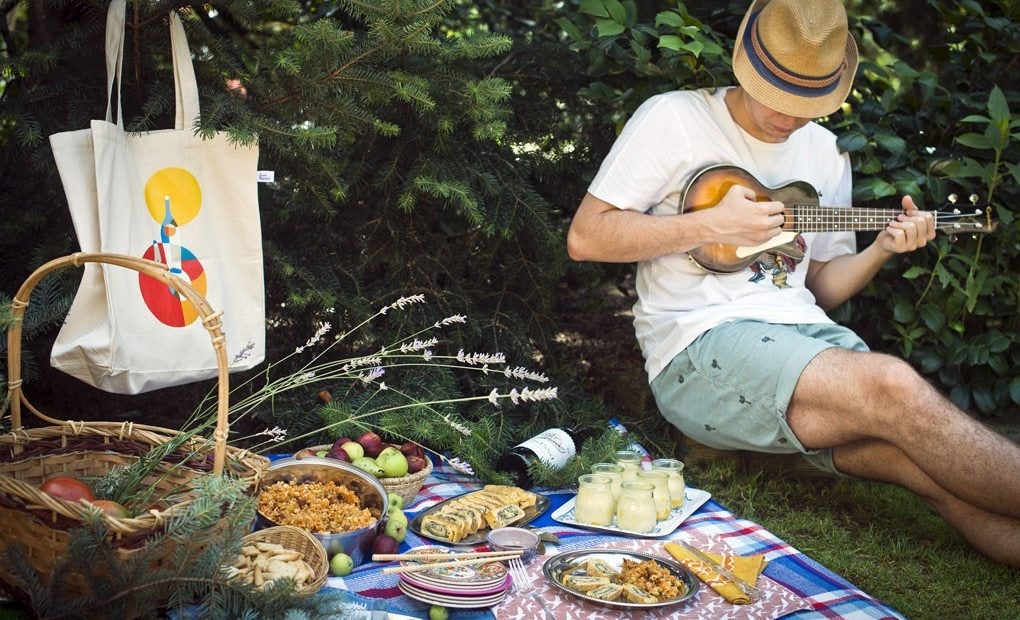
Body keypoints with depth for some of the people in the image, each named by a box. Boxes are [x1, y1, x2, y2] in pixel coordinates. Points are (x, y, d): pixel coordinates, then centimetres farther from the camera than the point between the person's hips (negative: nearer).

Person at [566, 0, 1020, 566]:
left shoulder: (823, 152, 19)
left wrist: (881, 249, 3)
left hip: (804, 333, 6)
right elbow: (583, 238, -5)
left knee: (936, 465, -22)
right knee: (893, 388, -30)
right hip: (700, 346, -6)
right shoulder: (674, 119, 1)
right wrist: (710, 225, -12)